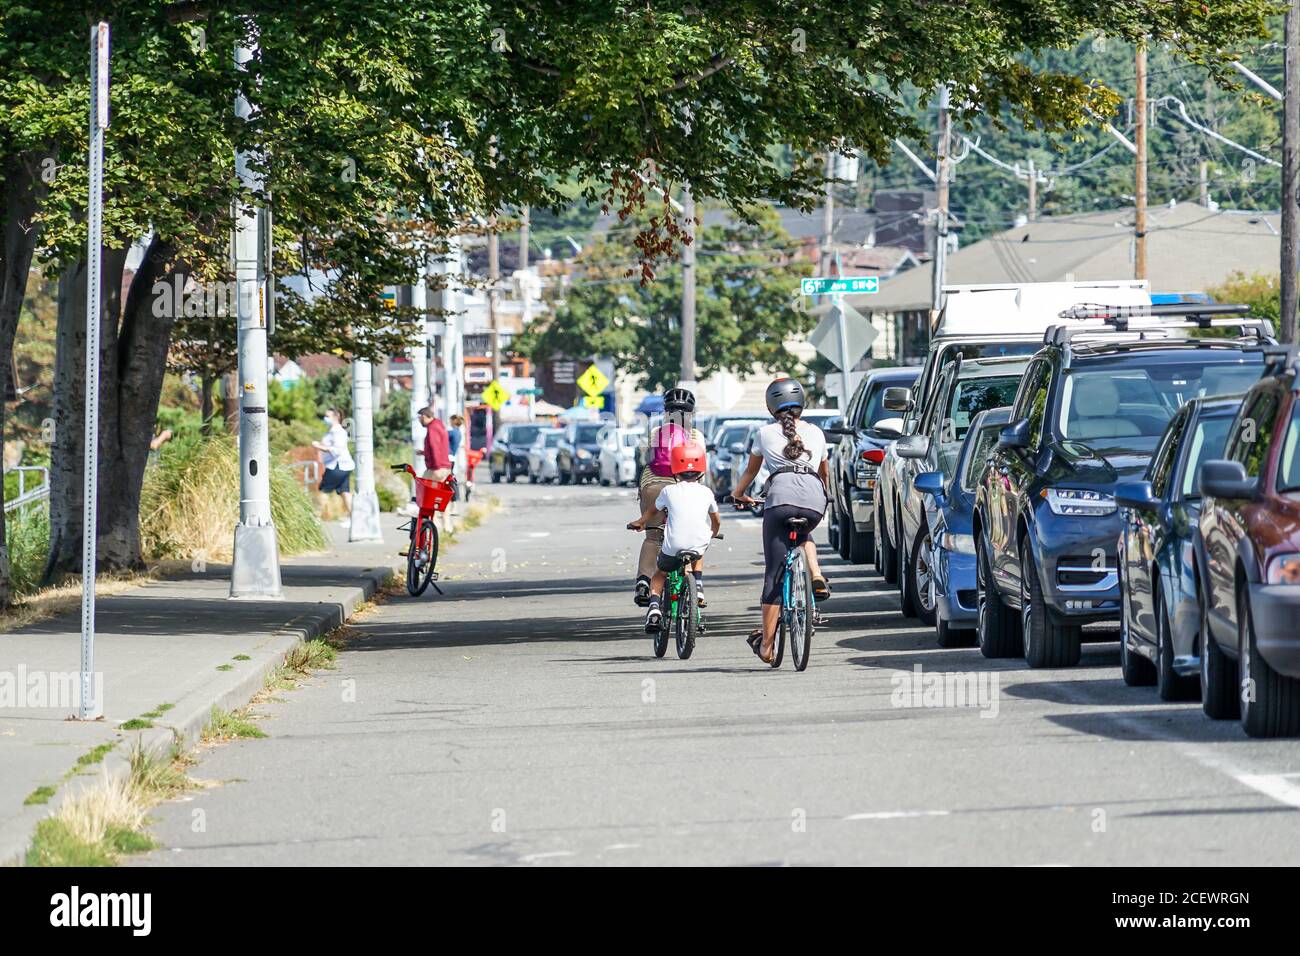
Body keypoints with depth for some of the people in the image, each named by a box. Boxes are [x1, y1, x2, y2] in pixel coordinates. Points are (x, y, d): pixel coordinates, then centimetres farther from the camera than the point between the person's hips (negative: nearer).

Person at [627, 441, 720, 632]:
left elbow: (652, 511, 22)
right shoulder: (706, 492, 7)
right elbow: (716, 521, 21)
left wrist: (640, 522, 43)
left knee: (659, 573, 26)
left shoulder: (669, 491, 3)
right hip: (699, 543, 2)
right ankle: (698, 587, 26)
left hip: (672, 548, -2)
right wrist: (713, 534, 43)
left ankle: (654, 605, 6)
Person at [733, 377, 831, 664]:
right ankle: (816, 575, 9)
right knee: (803, 535, 37)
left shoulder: (765, 433, 20)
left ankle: (766, 644, -1)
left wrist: (739, 495, 52)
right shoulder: (816, 433, 25)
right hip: (815, 499, 2)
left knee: (774, 573, 1)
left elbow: (750, 471, 33)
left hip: (780, 494, -2)